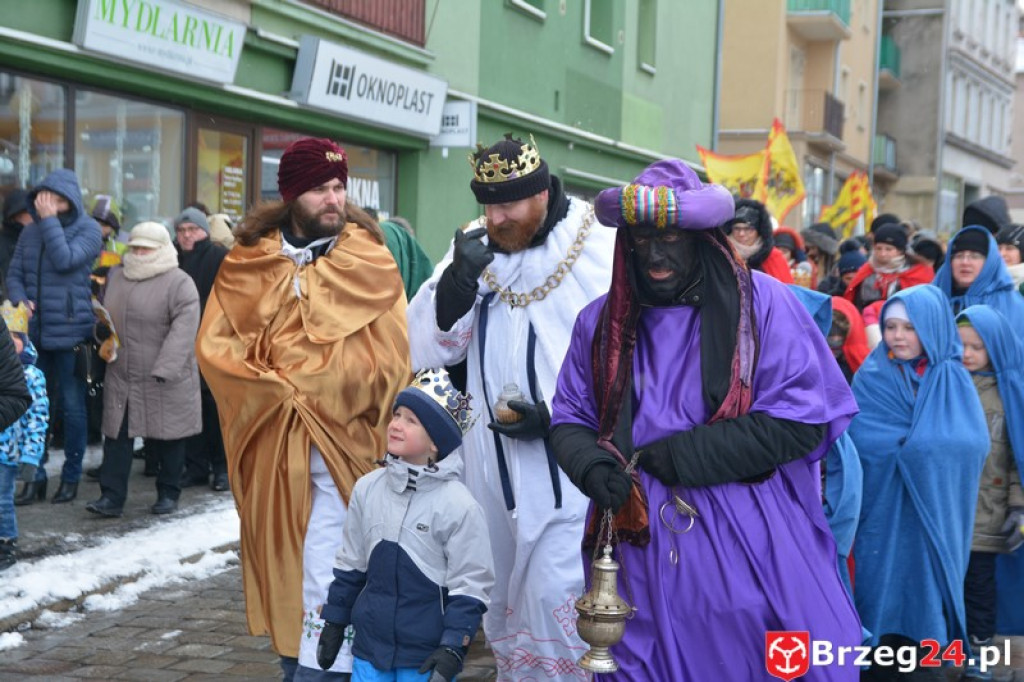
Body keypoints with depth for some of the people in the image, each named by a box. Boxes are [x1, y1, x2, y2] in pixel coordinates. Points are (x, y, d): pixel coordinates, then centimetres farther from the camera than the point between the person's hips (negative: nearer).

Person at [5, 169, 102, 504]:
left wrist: (50, 220, -17)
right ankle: (34, 474, 20)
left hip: (70, 333, -4)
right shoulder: (30, 232, 9)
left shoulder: (87, 230, -4)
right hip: (34, 331, 4)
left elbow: (65, 260, -20)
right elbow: (14, 274, 10)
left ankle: (71, 477, 14)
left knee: (72, 407, 4)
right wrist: (20, 300, -10)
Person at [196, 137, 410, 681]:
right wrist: (278, 391, -10)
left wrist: (317, 396, -10)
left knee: (324, 568, -8)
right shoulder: (250, 260, 5)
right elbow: (215, 345, 1)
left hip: (341, 438, -2)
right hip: (269, 438, 3)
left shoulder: (370, 260, 0)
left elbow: (387, 359, -5)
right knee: (282, 552, 12)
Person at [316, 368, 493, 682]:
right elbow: (349, 565, 13)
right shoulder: (367, 488, 3)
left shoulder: (459, 505, -13)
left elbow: (469, 586, -10)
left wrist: (453, 648, -14)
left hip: (427, 655, -4)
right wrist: (333, 622, 15)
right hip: (370, 644, 5)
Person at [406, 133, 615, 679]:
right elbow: (429, 353, 1)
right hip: (493, 466, 6)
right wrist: (459, 279, -14)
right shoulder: (473, 250, 7)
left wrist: (559, 415, -17)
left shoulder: (603, 252, -9)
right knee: (502, 600, 16)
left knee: (554, 595, -12)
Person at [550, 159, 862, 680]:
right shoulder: (601, 321, 8)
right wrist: (589, 462, -10)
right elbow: (570, 418, 15)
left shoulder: (761, 302, -4)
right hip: (643, 548, 3)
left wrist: (677, 456, -15)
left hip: (752, 549, -3)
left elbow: (801, 420, -10)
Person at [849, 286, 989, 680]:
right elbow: (862, 440, -13)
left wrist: (906, 443, -20)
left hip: (934, 513, 0)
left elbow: (973, 443, -13)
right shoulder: (870, 379, 1)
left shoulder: (954, 380, 1)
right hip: (885, 513, 0)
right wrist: (929, 443, -16)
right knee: (884, 598, 3)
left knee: (929, 598, 4)